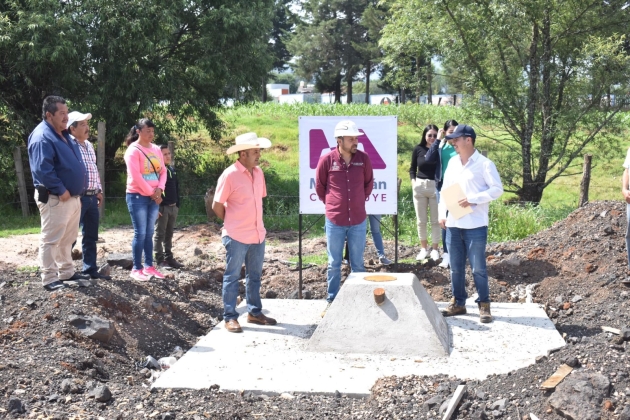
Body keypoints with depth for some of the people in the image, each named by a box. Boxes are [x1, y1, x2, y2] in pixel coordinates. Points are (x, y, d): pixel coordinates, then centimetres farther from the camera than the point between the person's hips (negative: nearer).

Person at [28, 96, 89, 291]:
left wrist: (76, 192, 14)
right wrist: (61, 190, -20)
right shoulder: (42, 137, -17)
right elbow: (42, 169, -26)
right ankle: (49, 279, 3)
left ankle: (66, 272, 28)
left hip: (72, 197, 10)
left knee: (67, 239, 17)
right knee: (51, 239, -2)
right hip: (54, 199, -10)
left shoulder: (63, 134, 14)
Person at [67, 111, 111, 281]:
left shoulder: (89, 145, 16)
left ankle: (90, 269, 20)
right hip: (77, 197, -9)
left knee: (91, 236, 13)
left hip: (92, 197, 9)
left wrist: (99, 190, 18)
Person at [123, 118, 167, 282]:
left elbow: (162, 171, 10)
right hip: (137, 196, -6)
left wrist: (159, 189, -7)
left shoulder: (156, 149, 9)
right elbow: (135, 177, -17)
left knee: (149, 233, 11)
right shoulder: (133, 150, -10)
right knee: (140, 233, -5)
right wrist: (151, 193, -12)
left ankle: (149, 266, 18)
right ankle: (136, 269, 3)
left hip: (154, 197, 6)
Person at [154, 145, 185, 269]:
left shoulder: (172, 170, 13)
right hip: (162, 207, -7)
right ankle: (160, 260, 4)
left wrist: (177, 205, 16)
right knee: (159, 234, 1)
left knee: (169, 234, 13)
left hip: (173, 207, 7)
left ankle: (169, 258, 20)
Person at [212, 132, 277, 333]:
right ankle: (230, 317, 10)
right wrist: (232, 225, 2)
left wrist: (255, 224, 12)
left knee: (254, 276, 16)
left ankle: (255, 312, 27)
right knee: (232, 277, 3)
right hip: (237, 237, -7)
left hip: (258, 235, 7)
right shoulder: (229, 175, -14)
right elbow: (217, 206, -8)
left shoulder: (258, 173, 6)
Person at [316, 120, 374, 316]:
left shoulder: (363, 158, -4)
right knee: (334, 265, 9)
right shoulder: (327, 160, -9)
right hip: (334, 221, -1)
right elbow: (319, 186, 5)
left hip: (358, 221, 2)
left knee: (358, 264, 11)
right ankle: (331, 301, 21)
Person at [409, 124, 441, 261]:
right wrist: (413, 182, -3)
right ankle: (423, 248, 21)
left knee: (435, 220, 5)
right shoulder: (418, 149, 2)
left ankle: (435, 249, 15)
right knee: (421, 220, 8)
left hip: (435, 187, -2)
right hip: (420, 186, 2)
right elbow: (412, 169, 9)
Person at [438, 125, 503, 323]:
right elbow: (445, 189, 16)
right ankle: (458, 303, 22)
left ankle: (484, 305, 12)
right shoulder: (452, 162, 11)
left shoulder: (484, 163, -7)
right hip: (453, 224, 6)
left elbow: (497, 189, -10)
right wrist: (442, 213, 6)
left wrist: (473, 199, -19)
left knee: (478, 267, 0)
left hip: (475, 225, -6)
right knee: (456, 267, 11)